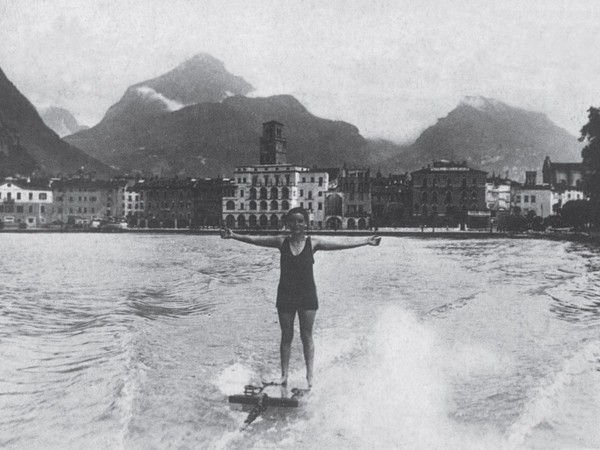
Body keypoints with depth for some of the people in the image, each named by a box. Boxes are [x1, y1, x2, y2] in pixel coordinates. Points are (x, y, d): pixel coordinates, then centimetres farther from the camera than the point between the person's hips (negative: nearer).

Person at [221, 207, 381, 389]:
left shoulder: (313, 242, -4)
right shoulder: (282, 241, -1)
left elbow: (344, 242, -8)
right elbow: (253, 239, 1)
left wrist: (366, 241, -13)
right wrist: (233, 235, -6)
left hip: (307, 295, -1)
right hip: (285, 294, 1)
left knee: (307, 336, 5)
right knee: (286, 336, 9)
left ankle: (309, 375, 12)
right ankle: (284, 375, 18)